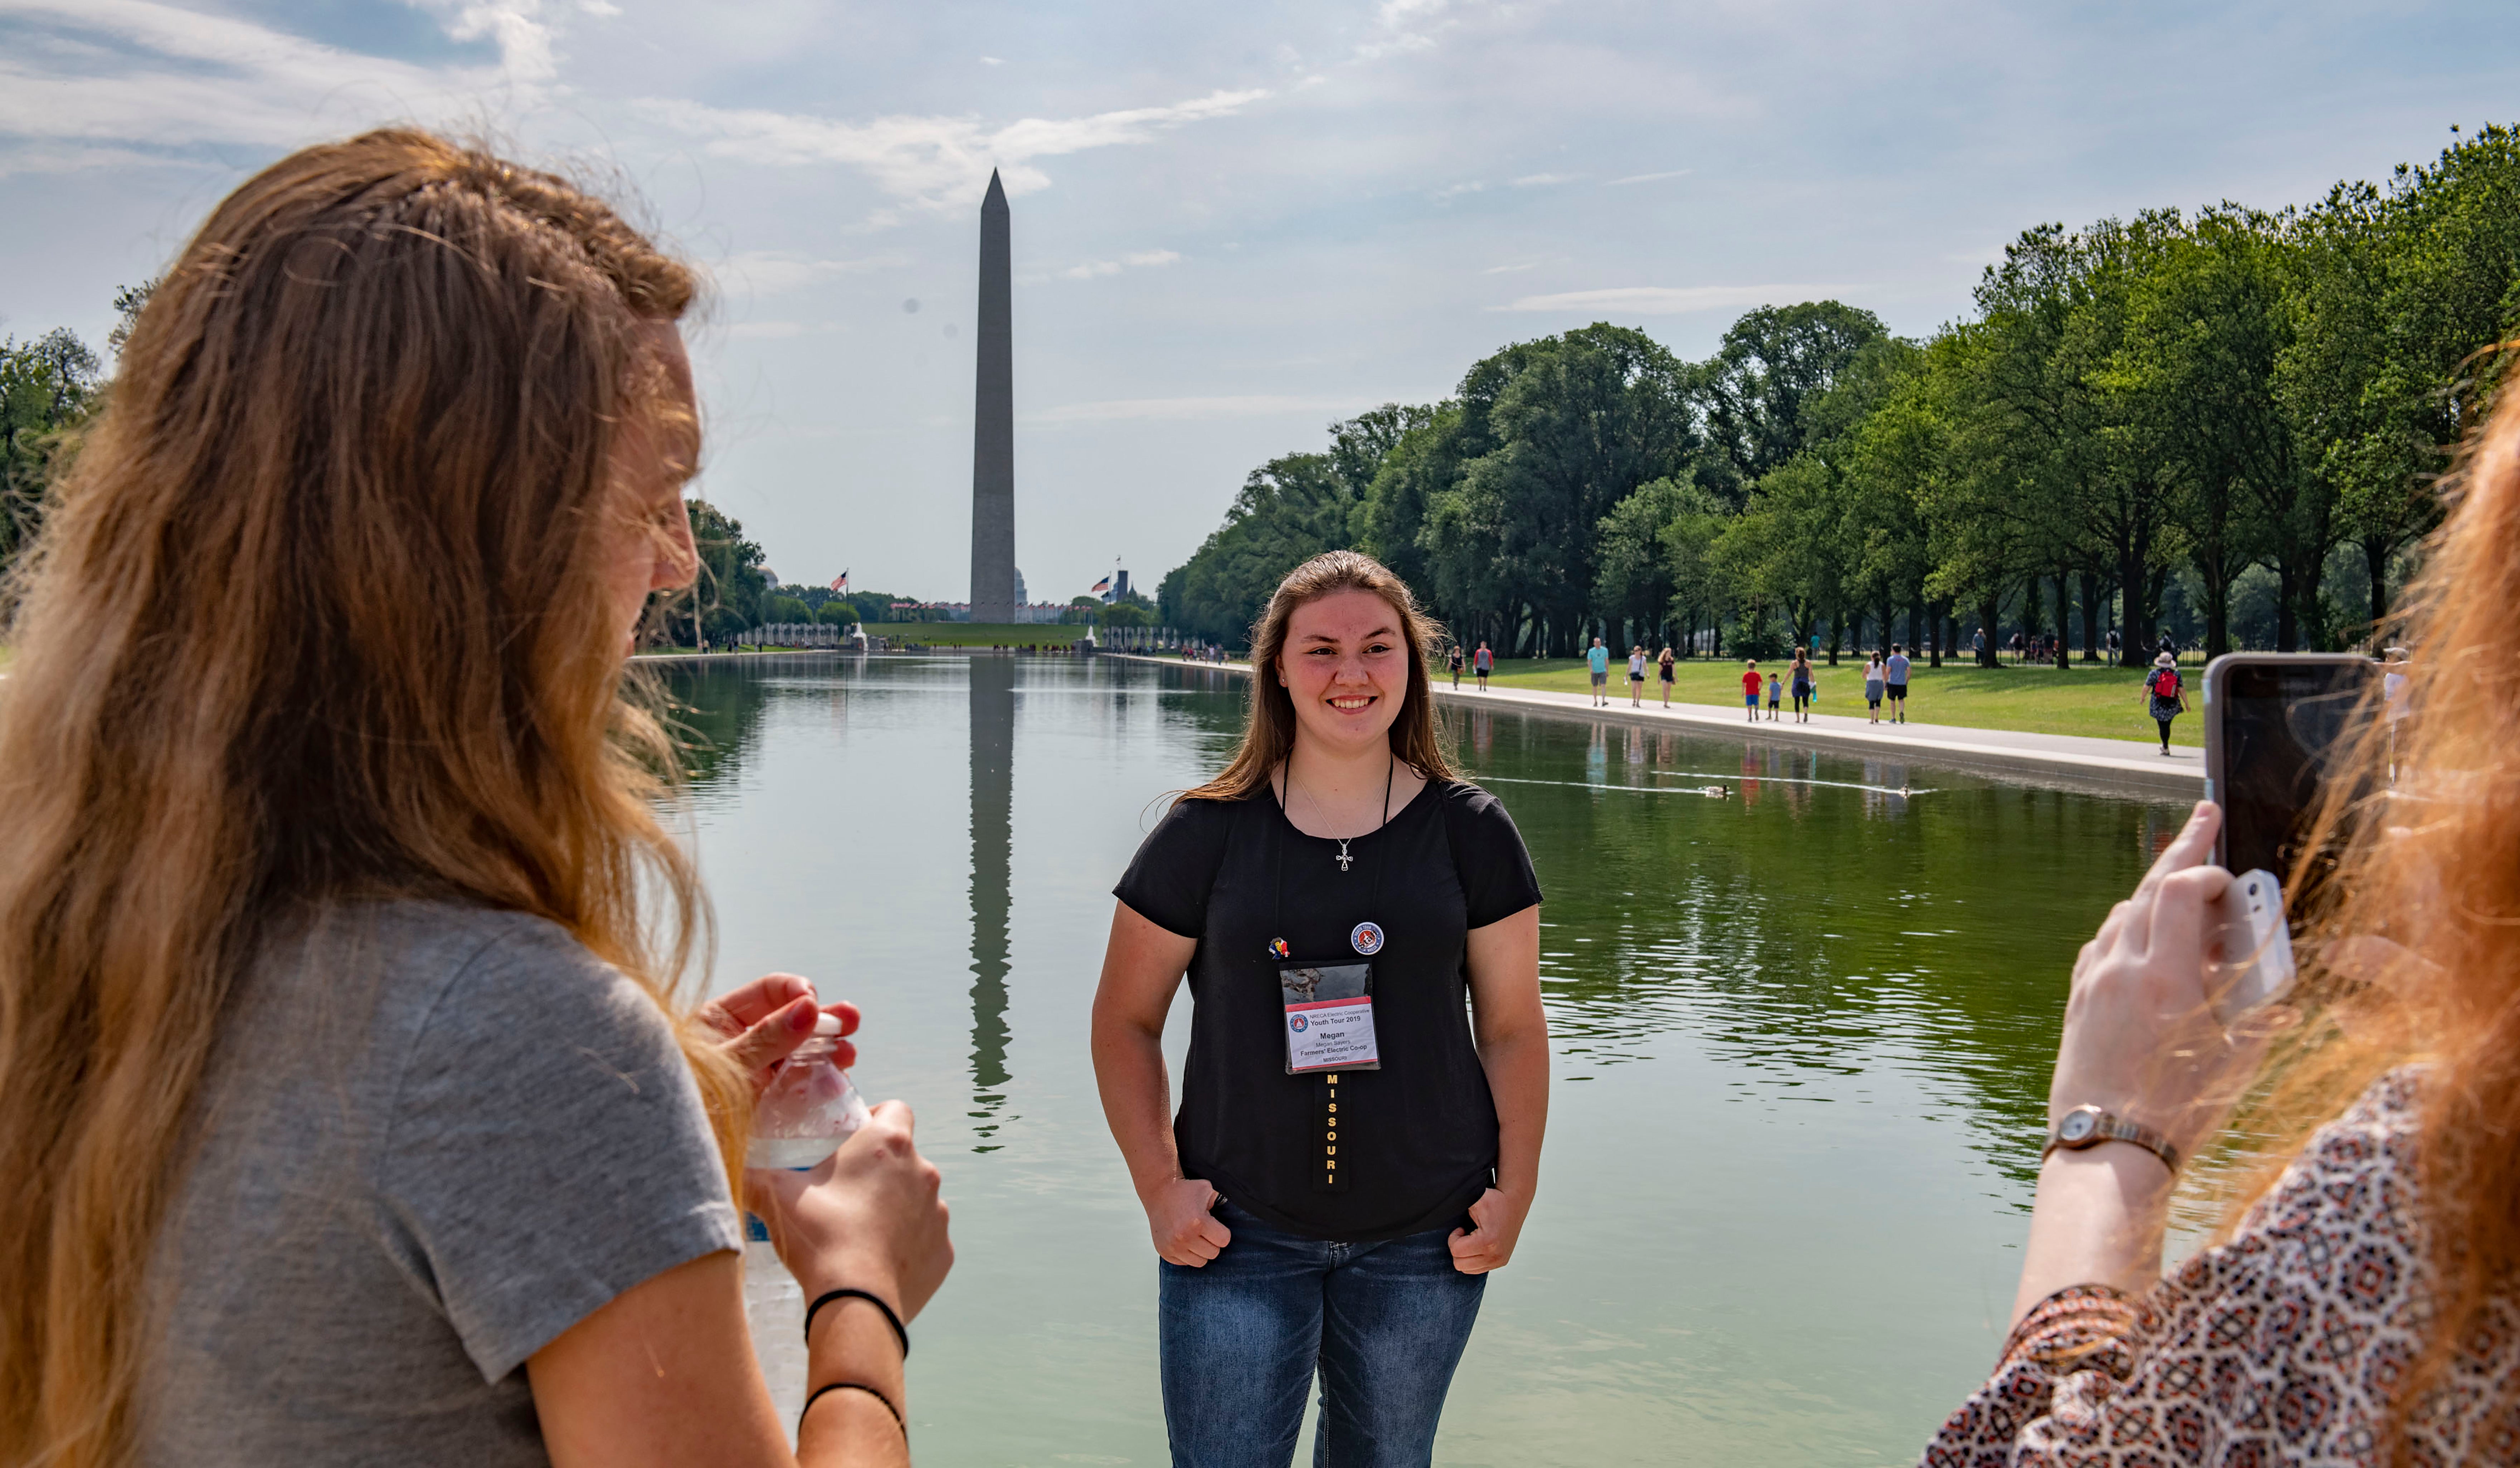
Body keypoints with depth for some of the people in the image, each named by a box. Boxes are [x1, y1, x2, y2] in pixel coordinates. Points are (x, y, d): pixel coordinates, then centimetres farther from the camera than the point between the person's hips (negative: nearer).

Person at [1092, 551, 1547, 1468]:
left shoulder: (1469, 831, 1)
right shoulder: (1207, 832, -3)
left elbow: (1512, 1025, 5)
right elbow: (1125, 1020, 2)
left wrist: (1515, 1188, -3)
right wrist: (1158, 1183, -6)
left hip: (1423, 1242, 2)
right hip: (1238, 1232, -1)